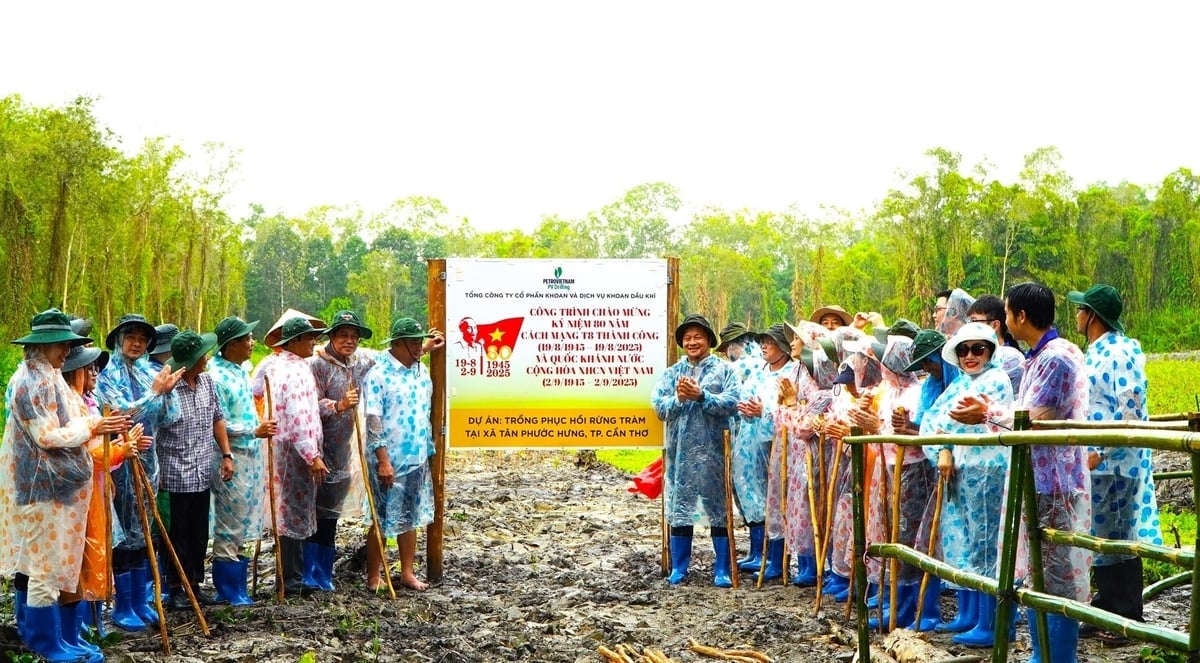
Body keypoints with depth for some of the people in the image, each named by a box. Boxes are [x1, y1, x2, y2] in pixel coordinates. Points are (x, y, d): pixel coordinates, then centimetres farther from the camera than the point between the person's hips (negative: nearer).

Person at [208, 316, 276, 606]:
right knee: (230, 522, 0)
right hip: (231, 459, -9)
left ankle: (234, 586, 23)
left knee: (241, 524, 14)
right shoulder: (216, 376, -17)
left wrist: (262, 427, 10)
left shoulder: (241, 371, 10)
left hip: (251, 455, 9)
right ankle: (229, 590, 9)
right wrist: (255, 431, -18)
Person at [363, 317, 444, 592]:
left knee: (410, 518, 13)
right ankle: (373, 577, 13)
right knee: (383, 521, 1)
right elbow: (373, 419, -16)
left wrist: (429, 452, 15)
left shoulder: (422, 371, 9)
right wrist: (383, 460, -20)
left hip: (418, 459, 7)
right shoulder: (379, 374, -13)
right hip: (389, 461, -7)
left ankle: (408, 573, 23)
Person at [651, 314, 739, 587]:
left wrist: (701, 396, -19)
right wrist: (678, 398, -16)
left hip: (713, 452, -3)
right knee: (678, 506, 6)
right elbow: (659, 407, 2)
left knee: (718, 508, 1)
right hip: (680, 452, 3)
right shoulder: (671, 373, 12)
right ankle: (678, 567, 15)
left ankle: (722, 570, 6)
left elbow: (731, 404, -10)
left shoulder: (724, 370, 4)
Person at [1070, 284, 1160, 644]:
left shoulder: (1119, 353, -15)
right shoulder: (1094, 354, 14)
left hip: (1115, 463, -9)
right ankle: (1106, 613, 22)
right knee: (1100, 540, 14)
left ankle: (1129, 619, 5)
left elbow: (1131, 411, -23)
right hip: (1092, 463, 9)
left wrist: (1101, 452, -23)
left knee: (1120, 540, -2)